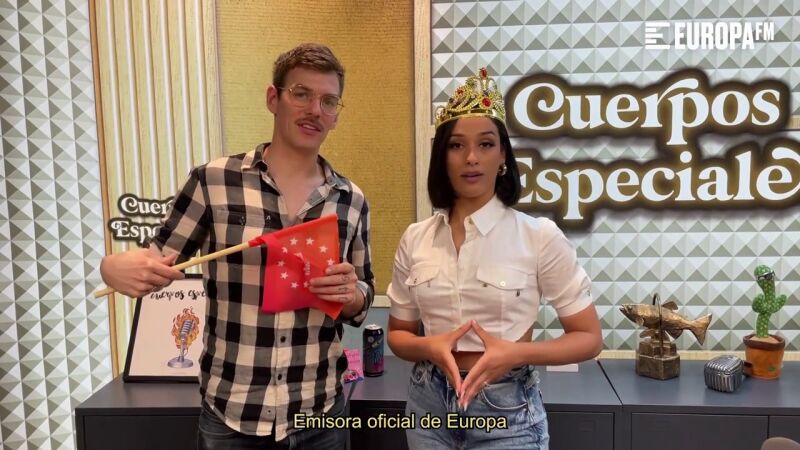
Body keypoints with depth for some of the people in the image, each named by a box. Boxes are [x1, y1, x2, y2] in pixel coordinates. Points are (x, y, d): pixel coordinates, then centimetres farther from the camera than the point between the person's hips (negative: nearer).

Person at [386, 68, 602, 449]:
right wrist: (429, 347, -15)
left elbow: (588, 338, -5)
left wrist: (515, 353, -21)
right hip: (428, 404, 3)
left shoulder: (540, 237, -11)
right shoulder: (415, 239, -2)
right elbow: (398, 333, 6)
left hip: (506, 411, -3)